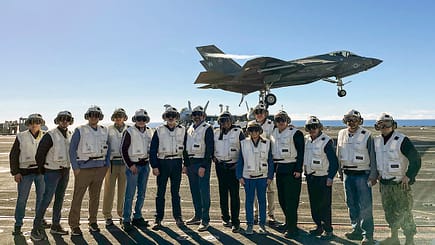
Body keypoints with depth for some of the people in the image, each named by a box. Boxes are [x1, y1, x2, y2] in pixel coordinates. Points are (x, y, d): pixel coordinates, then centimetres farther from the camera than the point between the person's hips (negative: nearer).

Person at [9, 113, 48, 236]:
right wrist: (15, 172, -5)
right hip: (25, 172, -2)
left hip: (41, 170, 2)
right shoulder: (21, 137, -1)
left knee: (42, 196, 10)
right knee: (22, 198, 1)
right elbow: (13, 155, 1)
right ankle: (18, 225, 13)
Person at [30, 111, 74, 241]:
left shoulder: (70, 135, 5)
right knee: (47, 199, -7)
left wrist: (67, 167, 12)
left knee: (59, 199, 12)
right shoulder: (50, 136, -13)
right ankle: (36, 229, 3)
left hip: (65, 170, 6)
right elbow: (39, 155, -8)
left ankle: (55, 225, 23)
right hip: (52, 171, -6)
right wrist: (43, 170, -1)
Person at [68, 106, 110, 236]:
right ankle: (74, 225, 9)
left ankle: (93, 222, 24)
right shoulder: (80, 130, -4)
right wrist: (75, 167, -8)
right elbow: (72, 149, -3)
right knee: (78, 197, -1)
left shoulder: (104, 131, 7)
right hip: (84, 168, -4)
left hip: (100, 167, 4)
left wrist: (107, 164, 9)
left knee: (95, 196, 12)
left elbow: (108, 147, 16)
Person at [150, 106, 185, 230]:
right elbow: (153, 149, 0)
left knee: (175, 191, 9)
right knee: (161, 192, 3)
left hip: (177, 163, 1)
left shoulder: (182, 130, 5)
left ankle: (178, 217, 19)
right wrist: (154, 166, -6)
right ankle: (158, 219, 11)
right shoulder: (159, 130, 0)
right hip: (162, 162, -1)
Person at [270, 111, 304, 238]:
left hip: (291, 169, -7)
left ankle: (292, 227, 2)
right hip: (279, 169, 7)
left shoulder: (295, 133, -8)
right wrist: (272, 168, 16)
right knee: (282, 198, 14)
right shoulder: (273, 133, 12)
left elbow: (300, 152, -11)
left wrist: (298, 169, -17)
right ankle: (288, 222, 31)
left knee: (291, 199, -6)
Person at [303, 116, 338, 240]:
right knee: (313, 204, 13)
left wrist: (330, 177, -19)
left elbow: (334, 161, -15)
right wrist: (306, 173, 13)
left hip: (323, 177, -7)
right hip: (310, 177, 7)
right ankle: (319, 226, 27)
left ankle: (328, 230, 11)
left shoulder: (326, 141, -13)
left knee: (324, 205, -1)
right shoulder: (306, 140, 7)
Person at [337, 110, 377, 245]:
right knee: (351, 204, 13)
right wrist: (340, 172, 16)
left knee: (365, 205, -4)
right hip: (347, 174, 5)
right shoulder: (342, 134, 8)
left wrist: (373, 175, -7)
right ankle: (356, 230, 25)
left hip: (362, 174, -5)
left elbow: (372, 156, -5)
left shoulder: (366, 135, -7)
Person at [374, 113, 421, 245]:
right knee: (389, 212, 15)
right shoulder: (377, 141, 5)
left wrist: (408, 176, -17)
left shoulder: (402, 140, -15)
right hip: (384, 183, 6)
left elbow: (416, 160, -16)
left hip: (400, 183, -6)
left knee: (404, 212, -1)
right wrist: (378, 173, 12)